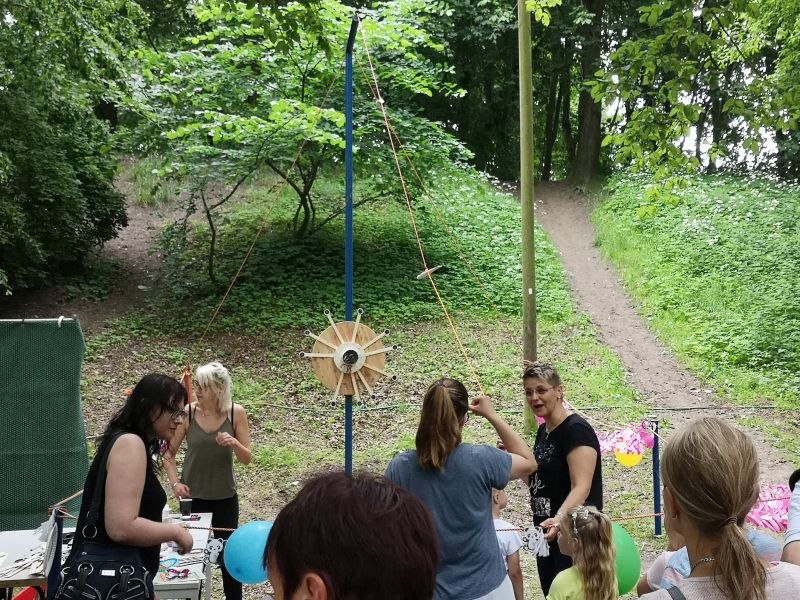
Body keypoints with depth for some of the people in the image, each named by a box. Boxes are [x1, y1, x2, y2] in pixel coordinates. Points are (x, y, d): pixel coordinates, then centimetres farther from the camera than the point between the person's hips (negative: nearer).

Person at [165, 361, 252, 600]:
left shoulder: (236, 413, -9)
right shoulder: (187, 413, -11)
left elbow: (247, 459, -6)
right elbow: (169, 453, -1)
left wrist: (234, 443, -25)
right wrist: (174, 482, -14)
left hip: (225, 497, 0)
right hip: (193, 496, 0)